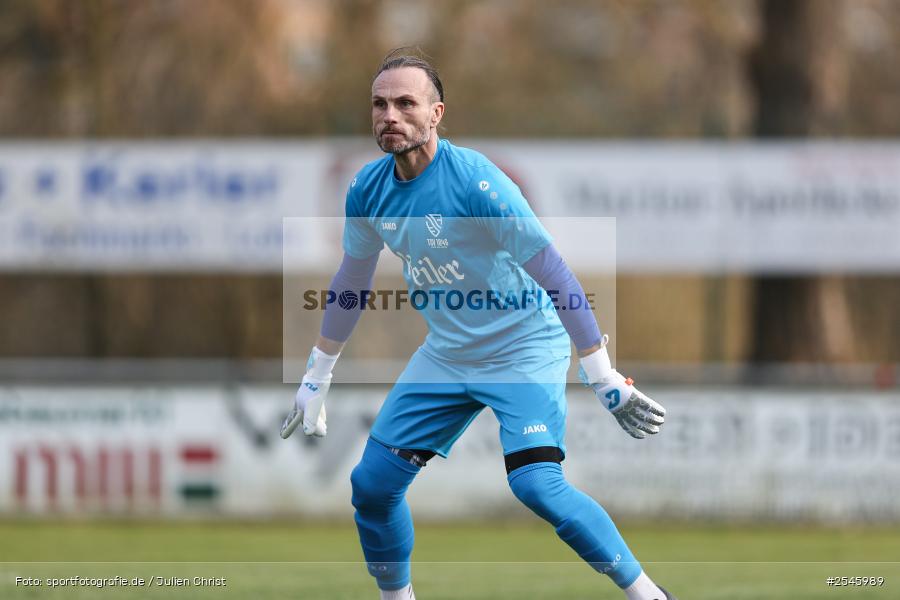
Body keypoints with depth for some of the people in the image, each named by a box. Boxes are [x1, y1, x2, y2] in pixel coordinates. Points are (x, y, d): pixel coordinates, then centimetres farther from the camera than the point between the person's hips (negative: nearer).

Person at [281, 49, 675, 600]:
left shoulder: (473, 179, -23)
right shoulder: (369, 191, -4)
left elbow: (552, 271, -23)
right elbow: (352, 283, 13)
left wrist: (604, 377, -25)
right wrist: (316, 381, 18)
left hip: (525, 348, -7)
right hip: (446, 357, 7)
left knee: (536, 484, -25)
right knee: (373, 484, 2)